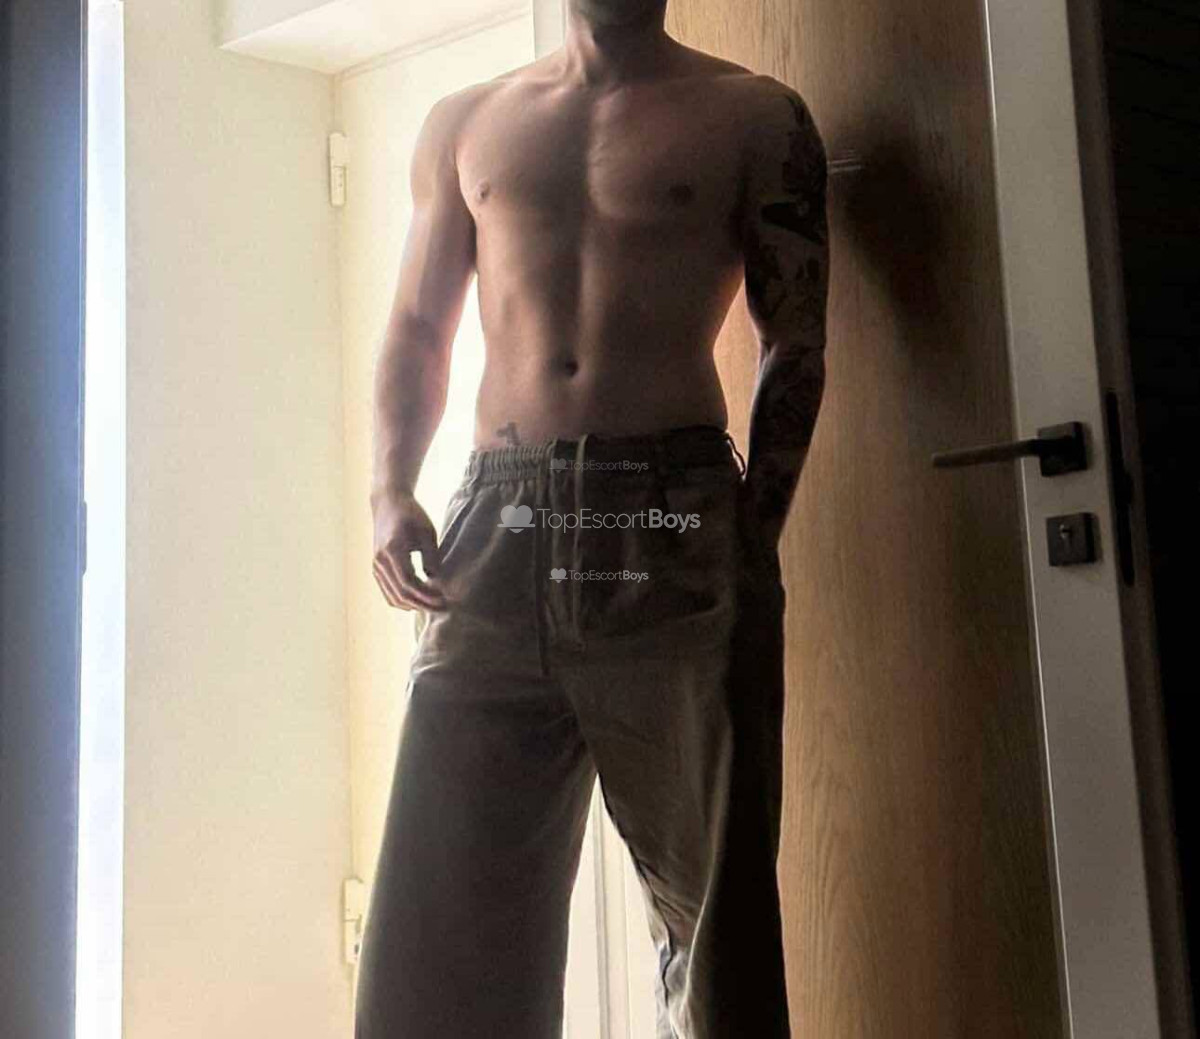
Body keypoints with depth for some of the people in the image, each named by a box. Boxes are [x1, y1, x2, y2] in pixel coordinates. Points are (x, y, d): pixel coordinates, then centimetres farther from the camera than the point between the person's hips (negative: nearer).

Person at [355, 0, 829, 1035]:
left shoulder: (755, 116, 11)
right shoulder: (464, 123, 20)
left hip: (676, 519, -2)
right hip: (497, 523, 2)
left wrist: (752, 542, -5)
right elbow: (418, 330, 20)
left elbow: (796, 343, 6)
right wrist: (392, 491, 4)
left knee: (710, 894, 2)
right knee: (448, 897, 0)